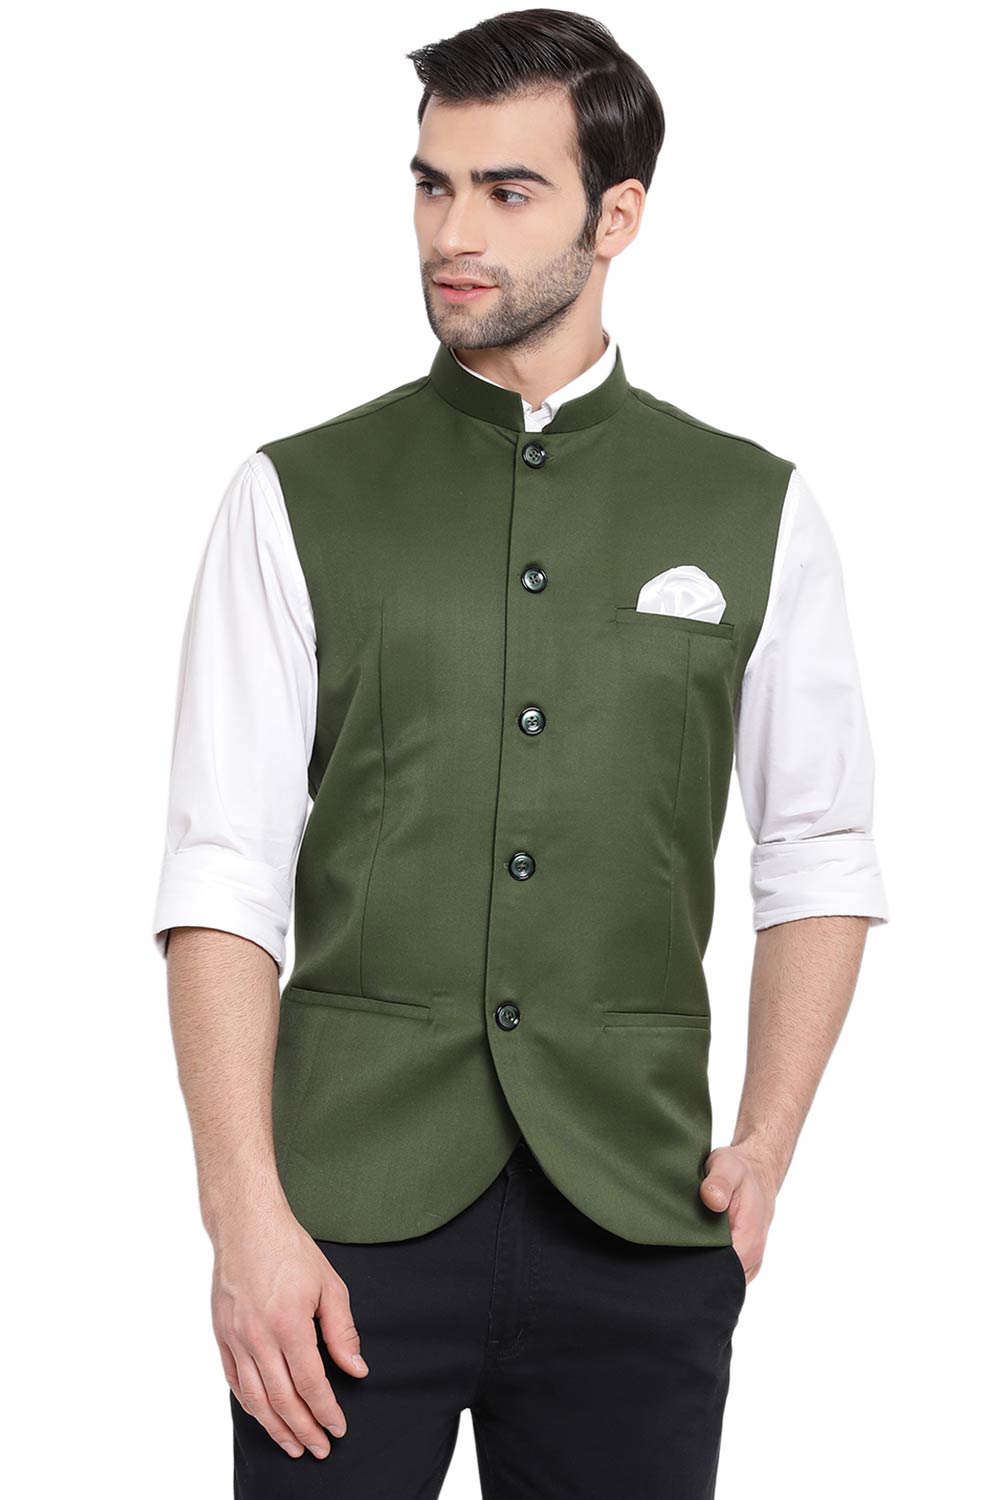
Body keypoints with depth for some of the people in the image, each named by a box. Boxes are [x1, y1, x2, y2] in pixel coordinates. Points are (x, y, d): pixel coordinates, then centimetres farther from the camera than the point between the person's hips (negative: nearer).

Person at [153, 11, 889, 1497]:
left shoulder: (754, 511, 6)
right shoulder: (297, 499, 3)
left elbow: (820, 853, 10)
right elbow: (222, 877, -2)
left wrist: (766, 1148, -1)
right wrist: (246, 1215, -11)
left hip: (636, 1210, 1)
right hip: (354, 1203, -1)